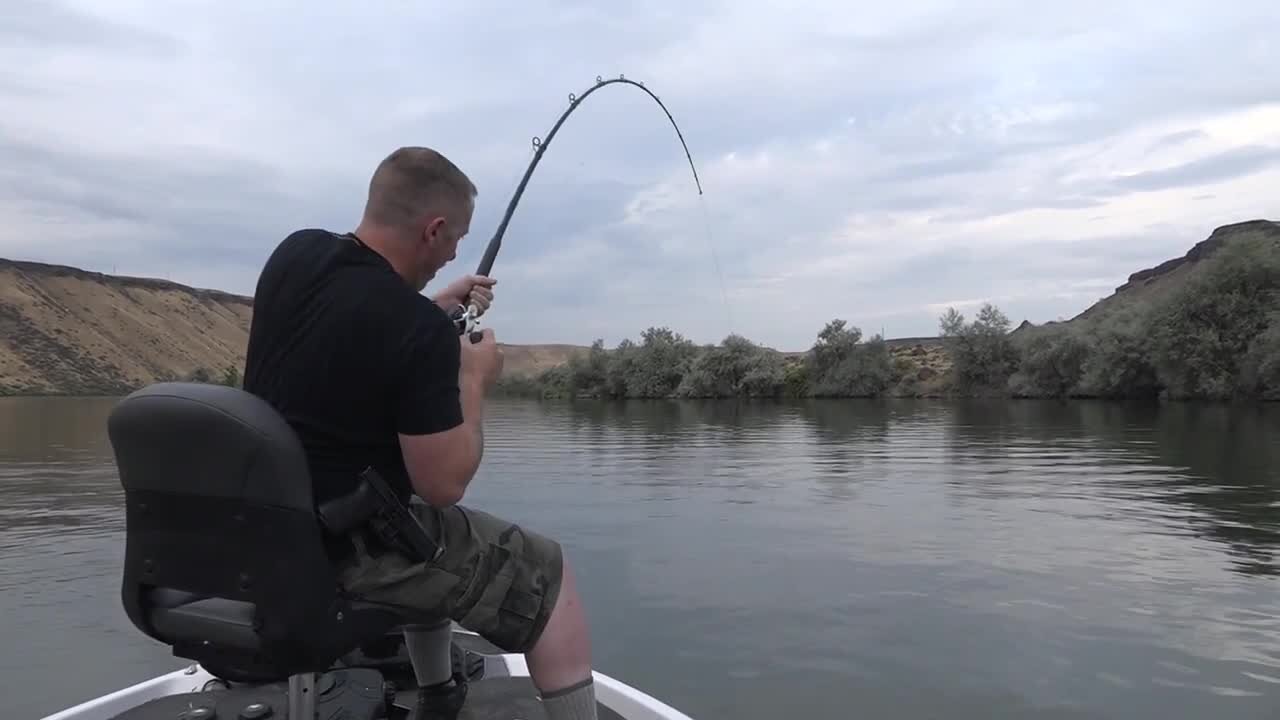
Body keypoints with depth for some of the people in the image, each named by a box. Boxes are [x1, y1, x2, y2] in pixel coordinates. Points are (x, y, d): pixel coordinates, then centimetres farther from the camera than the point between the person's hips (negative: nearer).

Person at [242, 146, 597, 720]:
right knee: (546, 575, 6)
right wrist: (474, 380, -6)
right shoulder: (421, 332, -25)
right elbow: (444, 484, -19)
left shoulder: (294, 253, -2)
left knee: (429, 534, 35)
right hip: (346, 546, -8)